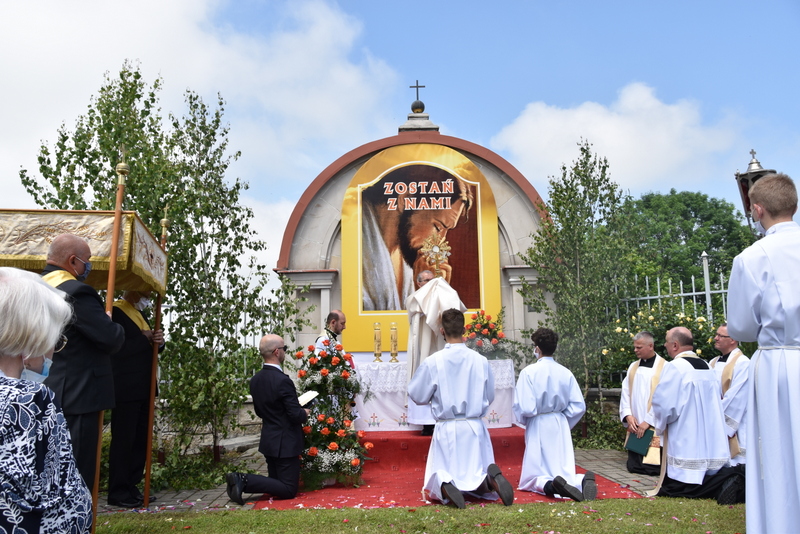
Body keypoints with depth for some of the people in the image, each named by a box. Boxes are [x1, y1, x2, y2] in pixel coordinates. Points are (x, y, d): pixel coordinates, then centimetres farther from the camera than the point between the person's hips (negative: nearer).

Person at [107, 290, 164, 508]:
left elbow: (148, 347, 20)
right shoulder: (116, 311, -10)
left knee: (141, 440, 11)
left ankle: (131, 487, 21)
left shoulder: (139, 313, 17)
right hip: (126, 389, -8)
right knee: (123, 440, -1)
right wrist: (145, 338, -14)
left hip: (143, 389, 8)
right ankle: (118, 492, 9)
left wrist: (158, 341, -2)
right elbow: (118, 348, -22)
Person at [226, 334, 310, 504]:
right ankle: (244, 481, -11)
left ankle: (240, 479, 1)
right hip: (285, 443, -8)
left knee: (276, 482, 21)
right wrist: (305, 413, -1)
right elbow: (296, 416, -21)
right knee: (288, 490, 2)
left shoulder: (255, 380, 3)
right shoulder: (283, 380, -23)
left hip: (268, 439, 8)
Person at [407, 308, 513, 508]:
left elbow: (417, 396, -1)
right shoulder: (481, 360, -4)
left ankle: (445, 487, -26)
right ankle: (492, 479, -21)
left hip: (446, 429, -2)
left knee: (437, 476, 11)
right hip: (475, 427, 2)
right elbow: (490, 396, 7)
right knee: (479, 476, 15)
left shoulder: (432, 362, -11)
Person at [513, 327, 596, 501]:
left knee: (533, 477, 7)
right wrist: (564, 423, 15)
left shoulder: (529, 372, -15)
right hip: (561, 427, 4)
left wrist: (524, 421, 4)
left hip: (537, 428, -4)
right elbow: (579, 406, -1)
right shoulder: (565, 373, -2)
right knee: (564, 473, 12)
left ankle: (549, 486, -27)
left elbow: (525, 408, -19)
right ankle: (583, 481, -22)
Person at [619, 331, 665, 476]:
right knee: (633, 466, 10)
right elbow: (625, 393, 9)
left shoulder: (664, 367, -8)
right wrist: (628, 415, -4)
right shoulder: (633, 367, 10)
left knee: (652, 469, -4)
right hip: (635, 427, 6)